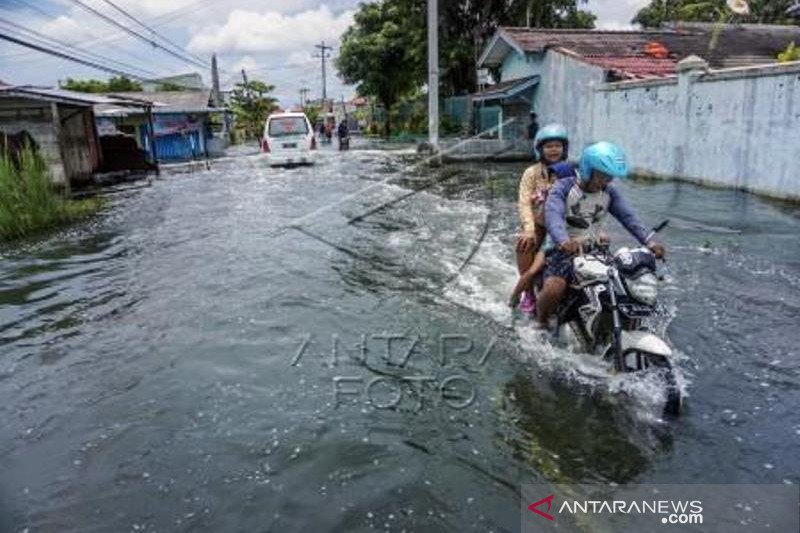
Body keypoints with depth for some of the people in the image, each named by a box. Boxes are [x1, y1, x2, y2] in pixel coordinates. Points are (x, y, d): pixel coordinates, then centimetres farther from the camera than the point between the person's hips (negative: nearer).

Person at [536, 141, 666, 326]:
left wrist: (649, 242, -28)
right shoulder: (563, 187, -10)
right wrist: (564, 241, -50)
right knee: (553, 289, -31)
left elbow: (628, 217, -9)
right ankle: (542, 322, 1)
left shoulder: (610, 193, 6)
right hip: (564, 251, -5)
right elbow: (553, 215, -28)